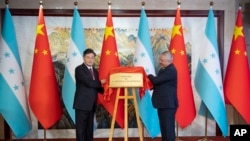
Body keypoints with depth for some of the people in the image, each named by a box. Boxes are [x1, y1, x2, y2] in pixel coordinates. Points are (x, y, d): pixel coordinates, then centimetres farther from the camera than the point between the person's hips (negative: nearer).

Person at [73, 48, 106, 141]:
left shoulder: (95, 71, 16)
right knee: (81, 127, -3)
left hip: (91, 104, 7)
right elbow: (88, 82, -20)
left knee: (89, 127, 12)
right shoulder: (79, 69, -8)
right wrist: (100, 83, -6)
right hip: (82, 103, -7)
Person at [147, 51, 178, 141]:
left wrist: (149, 76, -3)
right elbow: (159, 82, 19)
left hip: (168, 104, -10)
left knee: (168, 127, -5)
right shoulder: (164, 69, 15)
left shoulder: (171, 70, -17)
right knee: (164, 127, 14)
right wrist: (152, 85, -2)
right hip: (163, 103, 10)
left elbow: (156, 80, -23)